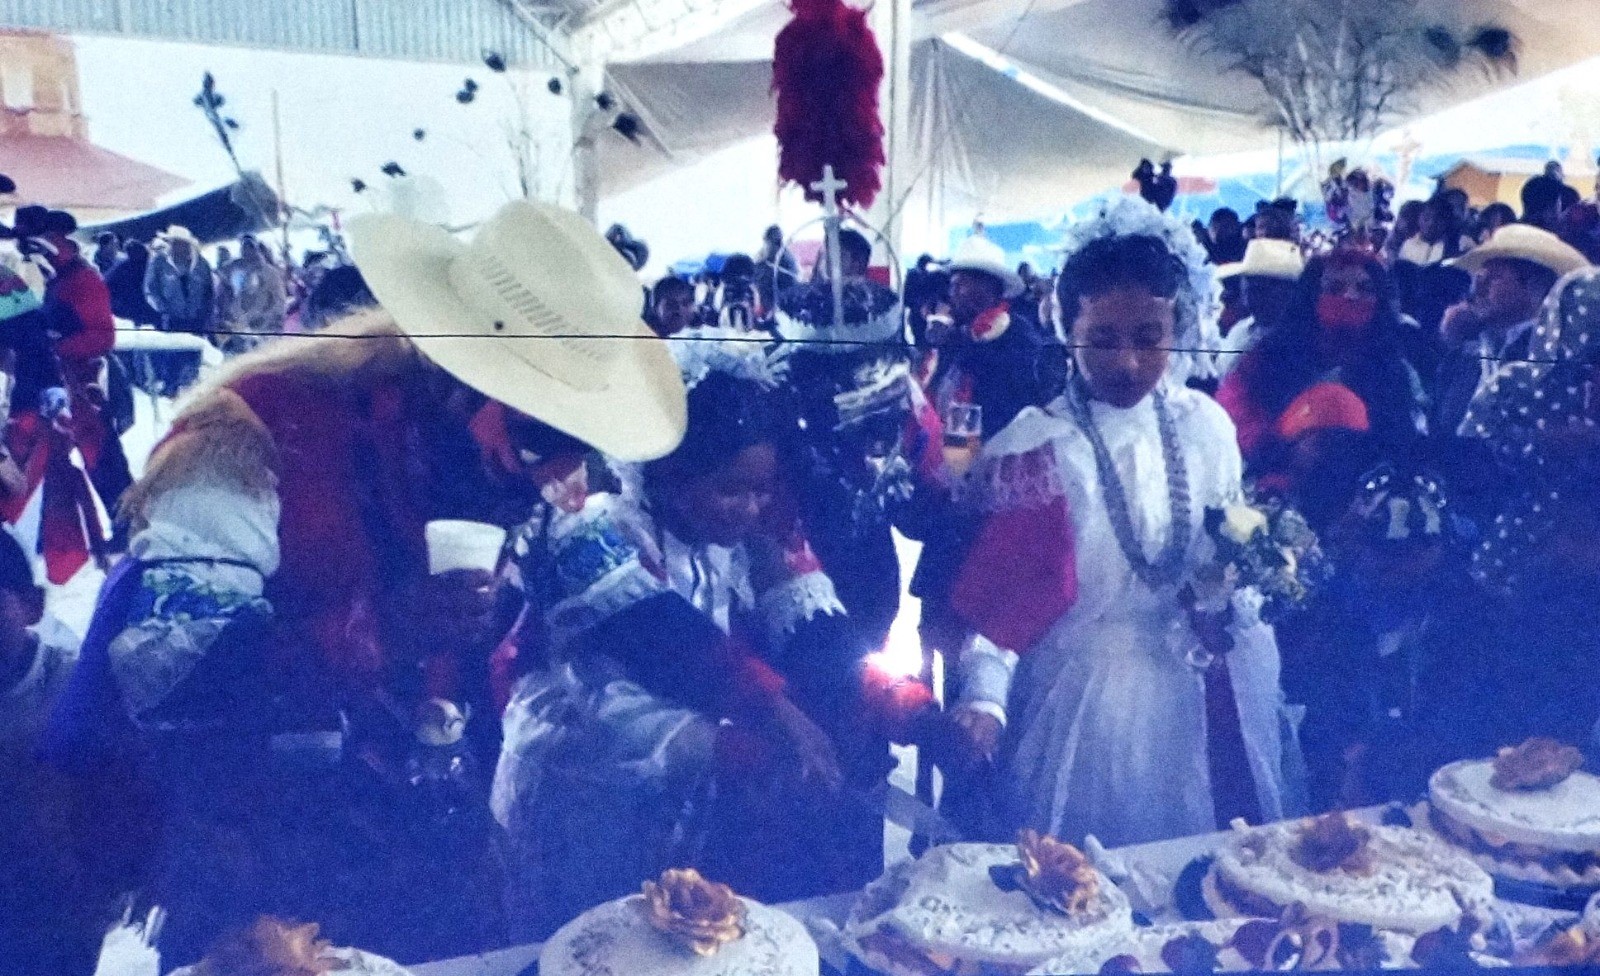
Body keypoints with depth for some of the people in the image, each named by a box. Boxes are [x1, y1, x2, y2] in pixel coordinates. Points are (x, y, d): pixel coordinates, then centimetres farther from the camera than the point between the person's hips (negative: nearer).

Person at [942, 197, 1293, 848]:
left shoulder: (1206, 425, 0)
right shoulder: (1031, 448, -13)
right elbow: (1001, 595, -16)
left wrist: (1226, 603, -10)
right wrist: (985, 698, -30)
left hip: (1199, 694, 4)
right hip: (1084, 703, -4)